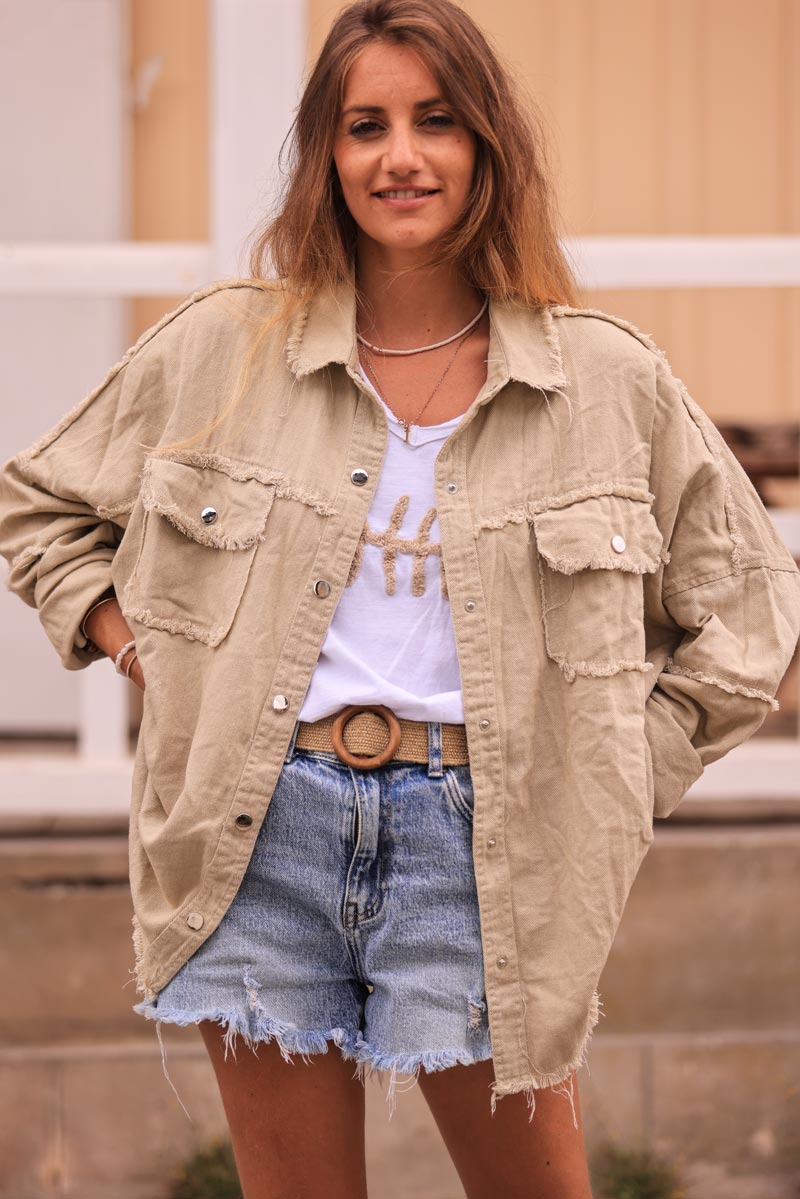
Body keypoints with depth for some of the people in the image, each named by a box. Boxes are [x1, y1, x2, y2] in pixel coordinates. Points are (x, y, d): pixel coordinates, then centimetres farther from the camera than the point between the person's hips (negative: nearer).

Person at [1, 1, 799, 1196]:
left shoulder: (610, 379, 3)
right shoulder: (221, 348, 5)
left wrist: (622, 774, 4)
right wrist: (144, 655, 5)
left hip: (474, 835, 0)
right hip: (262, 832, 1)